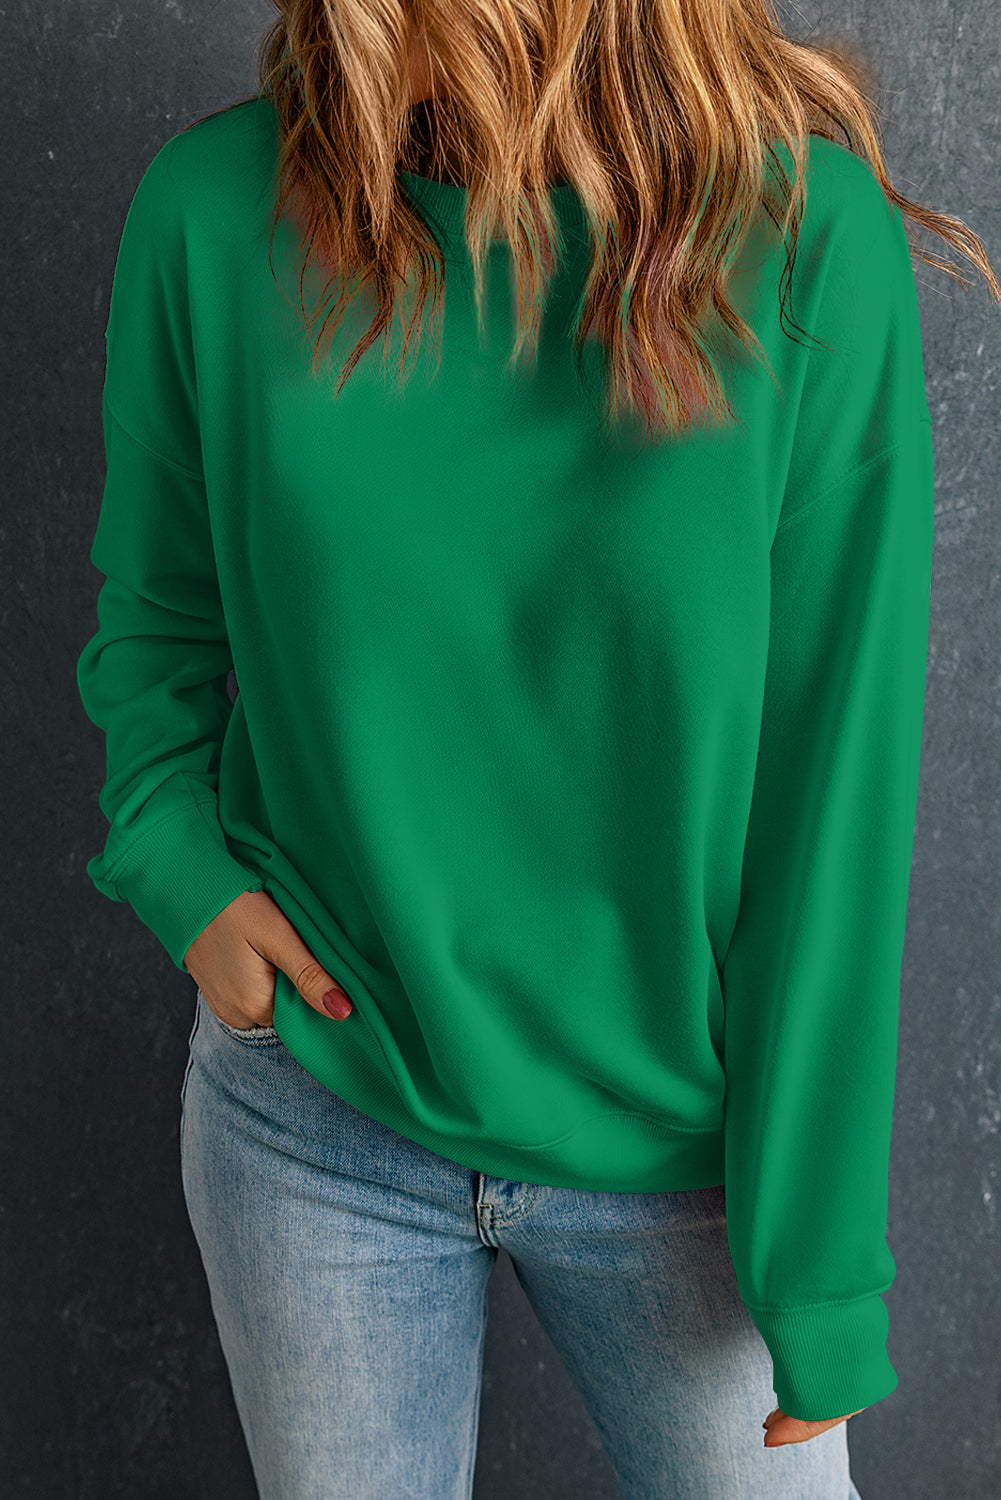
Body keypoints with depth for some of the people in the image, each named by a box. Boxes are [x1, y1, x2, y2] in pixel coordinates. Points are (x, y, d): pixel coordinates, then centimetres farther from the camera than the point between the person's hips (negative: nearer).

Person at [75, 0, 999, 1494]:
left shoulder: (806, 237, -16)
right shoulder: (213, 209, -9)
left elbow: (835, 772, -14)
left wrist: (817, 1257, -11)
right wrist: (179, 865, -11)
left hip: (679, 1143, -1)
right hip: (314, 1118, 2)